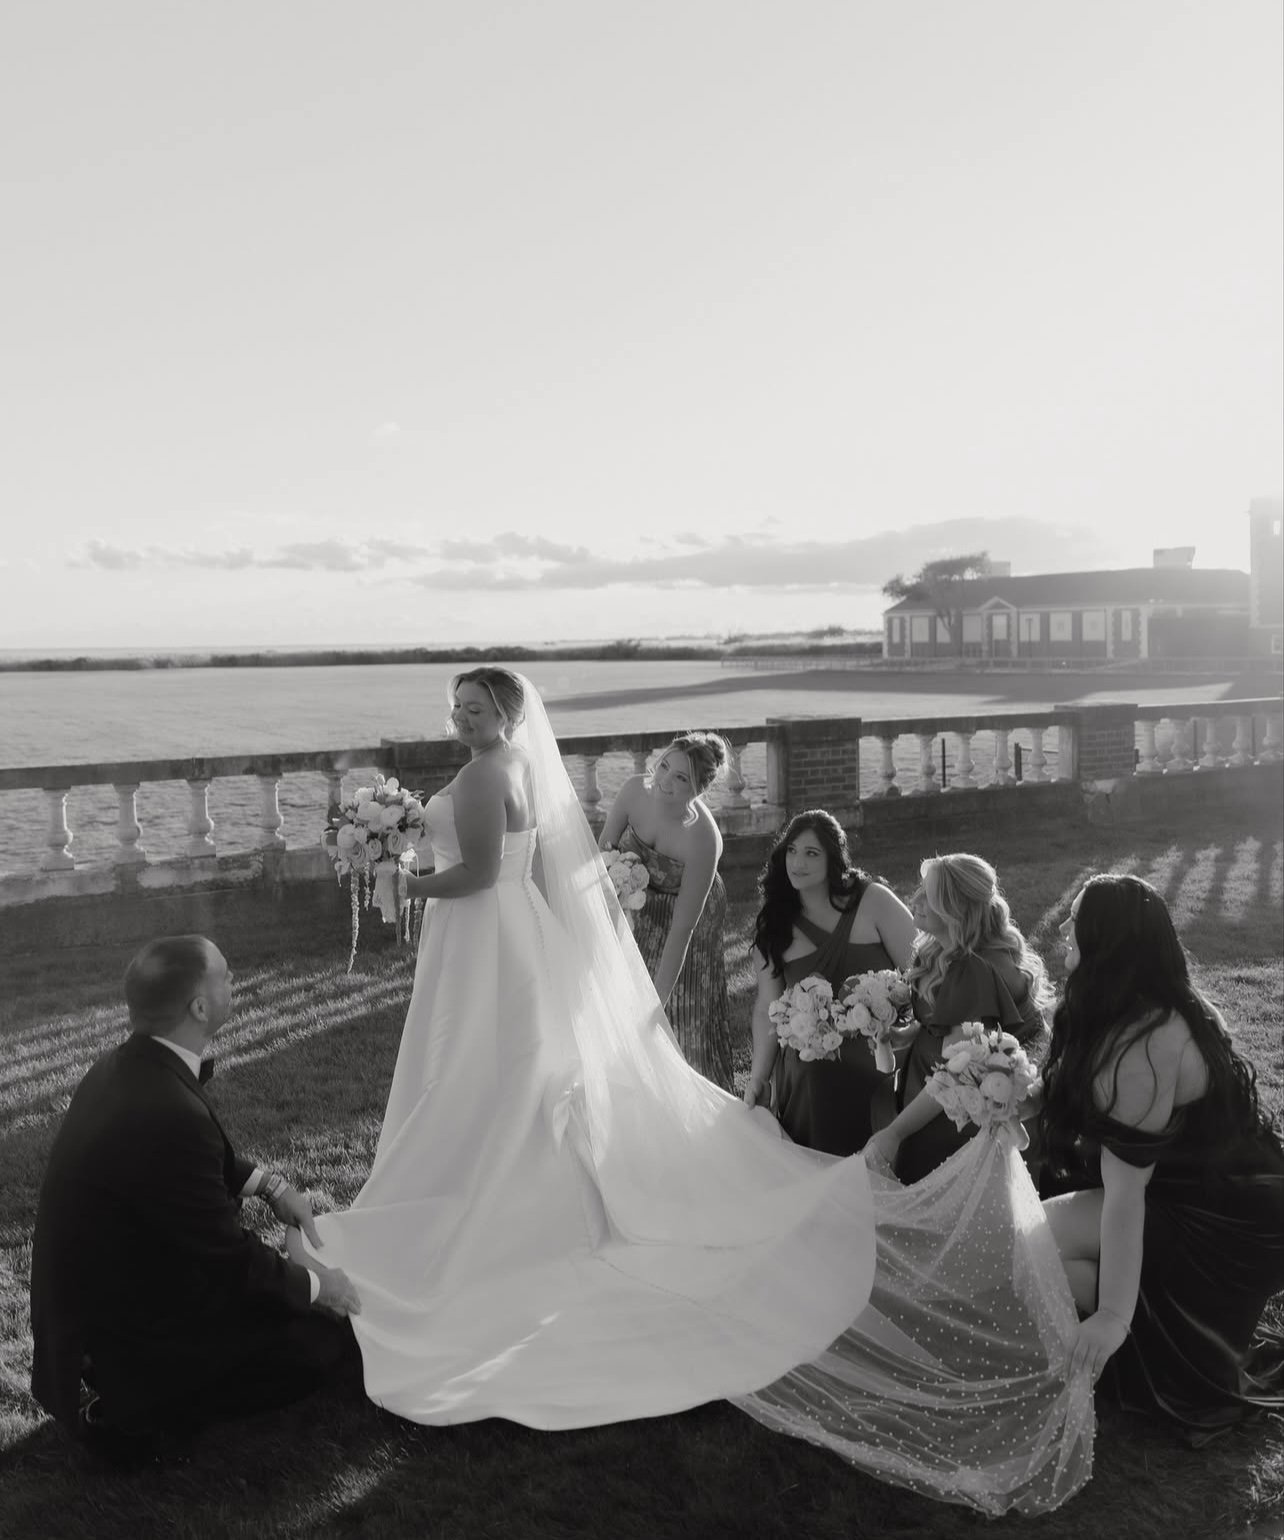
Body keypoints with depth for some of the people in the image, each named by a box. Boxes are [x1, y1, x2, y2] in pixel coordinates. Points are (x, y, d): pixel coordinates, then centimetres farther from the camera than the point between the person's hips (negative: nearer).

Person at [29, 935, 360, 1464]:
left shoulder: (126, 1065, -6)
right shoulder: (168, 1114, -34)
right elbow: (230, 1260, -22)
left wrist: (269, 1186, 4)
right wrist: (317, 1287, -7)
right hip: (123, 1336, -9)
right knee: (325, 1338, 0)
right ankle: (134, 1411, 0)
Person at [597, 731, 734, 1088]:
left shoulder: (702, 838, -38)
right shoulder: (635, 790, -26)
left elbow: (682, 930, -33)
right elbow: (602, 853, -10)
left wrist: (657, 1003, -31)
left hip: (689, 910, -4)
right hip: (640, 904, 4)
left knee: (686, 1010, 6)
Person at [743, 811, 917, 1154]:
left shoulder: (873, 901, -7)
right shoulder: (774, 925, 3)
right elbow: (767, 1008, 3)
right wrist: (758, 1077, -2)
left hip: (879, 1070, -2)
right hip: (808, 1074, 3)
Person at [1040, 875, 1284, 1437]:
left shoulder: (1142, 1045, -30)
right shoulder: (1167, 1006, 1)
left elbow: (1124, 1193, -30)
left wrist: (1113, 1315, -27)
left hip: (1226, 1224, -10)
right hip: (1235, 1188, 10)